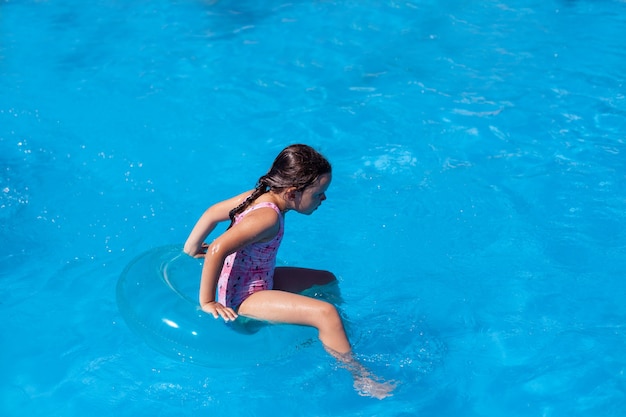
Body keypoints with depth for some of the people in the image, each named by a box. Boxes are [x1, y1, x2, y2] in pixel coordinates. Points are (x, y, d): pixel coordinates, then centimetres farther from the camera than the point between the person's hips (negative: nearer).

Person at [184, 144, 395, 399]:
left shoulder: (260, 196, -4)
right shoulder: (268, 217, -30)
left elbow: (212, 212, 7)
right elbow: (218, 249, -38)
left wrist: (191, 249, 20)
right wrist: (207, 302, -28)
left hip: (260, 280, 10)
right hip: (244, 299, -10)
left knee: (326, 281, 18)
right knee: (325, 313, -22)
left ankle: (335, 337, 37)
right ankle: (360, 377, -7)